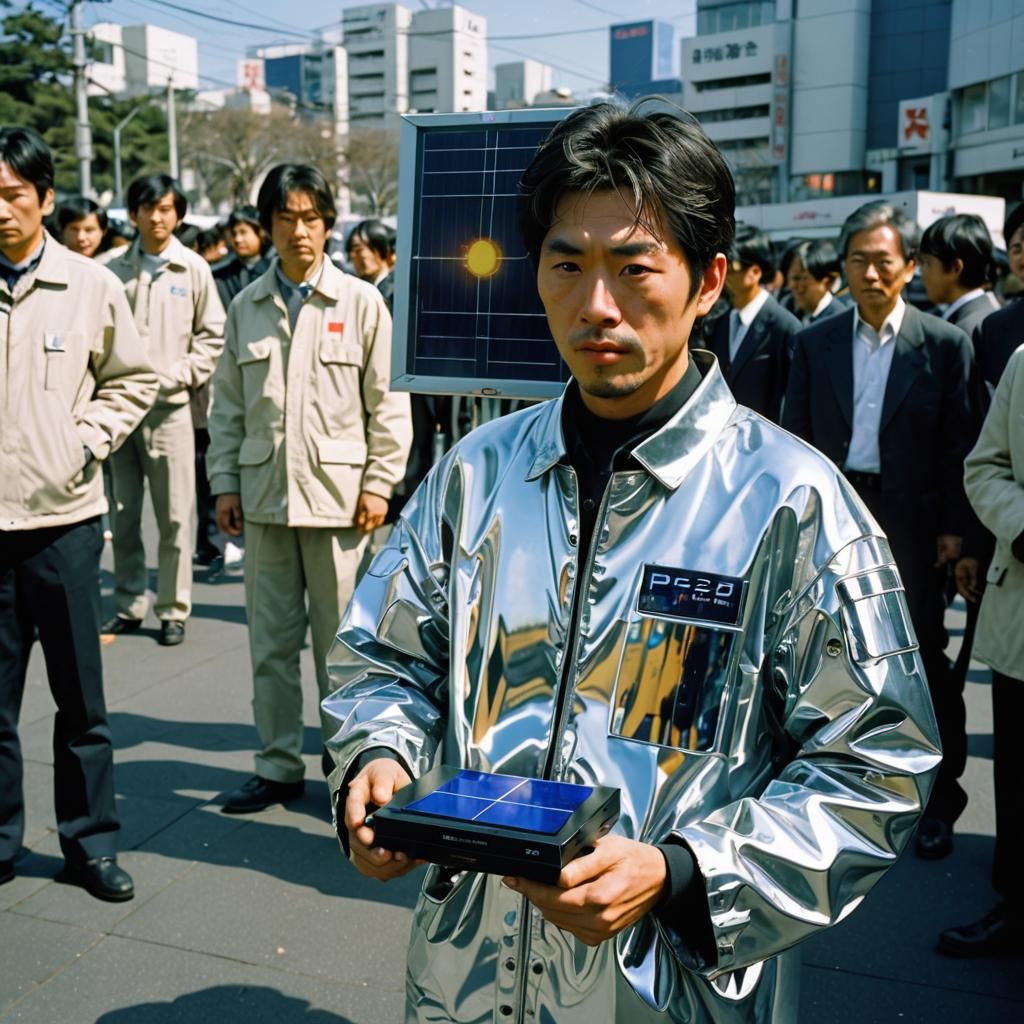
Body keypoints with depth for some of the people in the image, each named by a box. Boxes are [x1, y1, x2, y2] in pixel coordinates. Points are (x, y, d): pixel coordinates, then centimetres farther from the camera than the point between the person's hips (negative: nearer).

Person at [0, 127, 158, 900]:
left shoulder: (92, 286, 0)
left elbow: (133, 381, 9)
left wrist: (87, 441, -3)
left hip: (64, 516, 0)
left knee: (81, 694, 9)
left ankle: (91, 842, 23)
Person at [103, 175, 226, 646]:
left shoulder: (193, 268, 2)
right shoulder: (115, 270, 4)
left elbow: (212, 336, 4)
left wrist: (178, 375, -7)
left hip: (170, 406, -2)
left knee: (174, 516, 1)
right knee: (123, 515, 9)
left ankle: (173, 610, 11)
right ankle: (129, 605, 21)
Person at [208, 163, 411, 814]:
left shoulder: (362, 302, -1)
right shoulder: (247, 307, 9)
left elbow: (388, 402, -1)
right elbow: (228, 404, 12)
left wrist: (379, 485, -6)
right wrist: (225, 483, 6)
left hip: (338, 493, -3)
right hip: (265, 496, 4)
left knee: (341, 644, 4)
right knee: (271, 641, 10)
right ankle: (278, 766, 24)